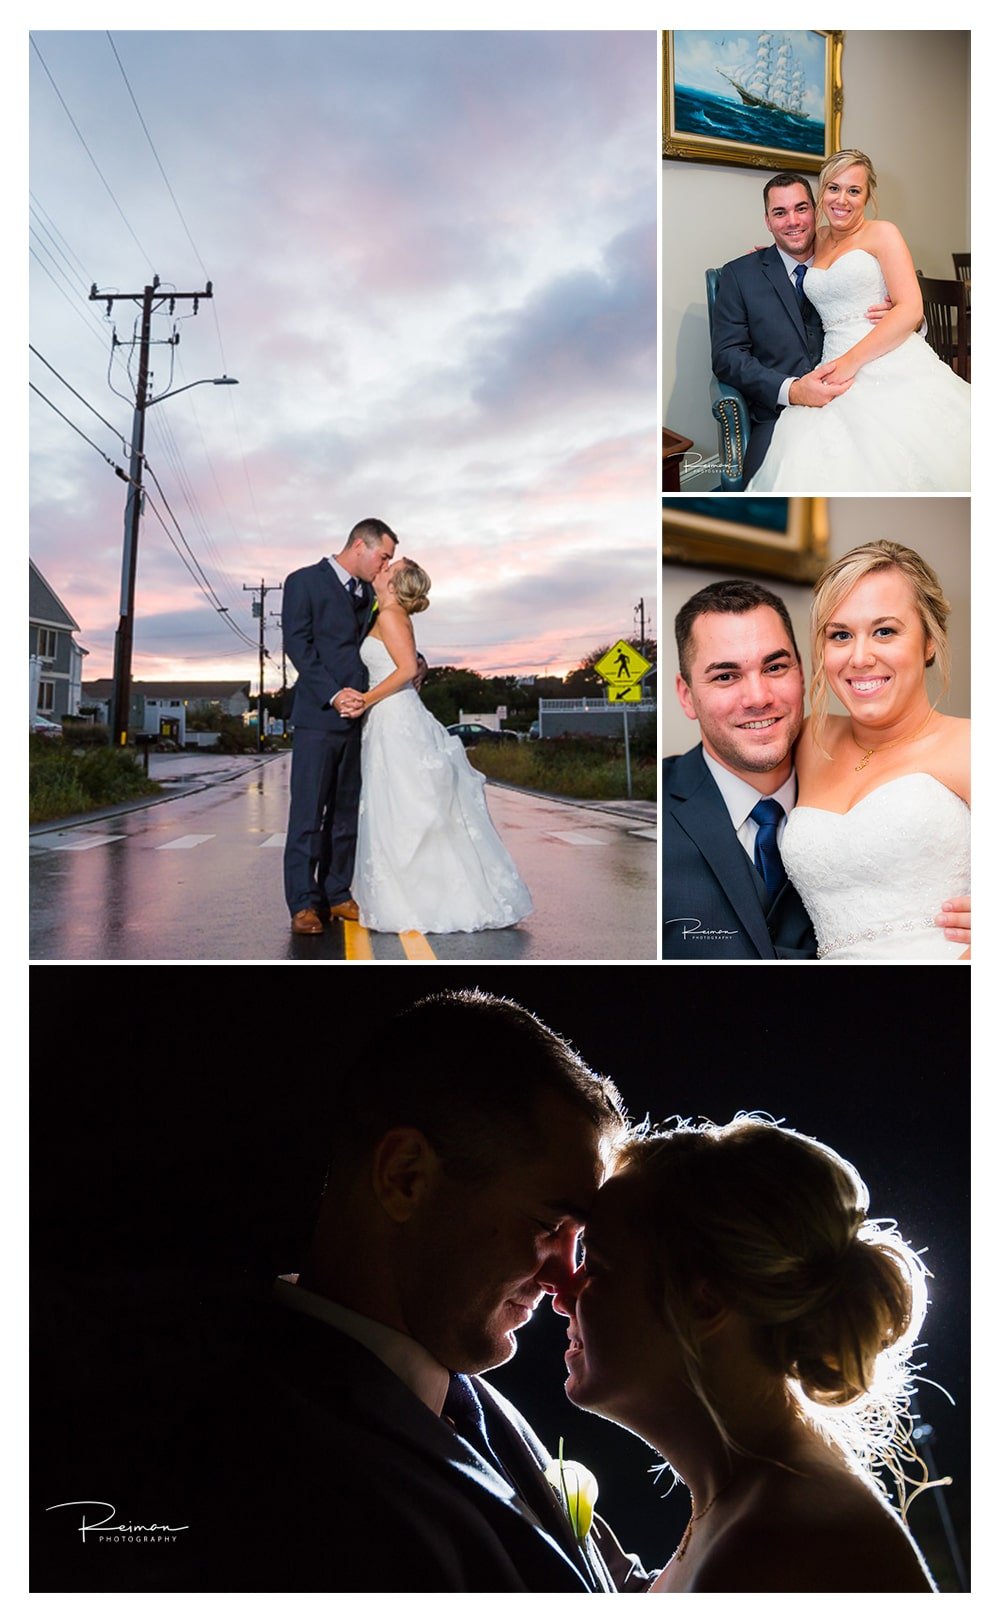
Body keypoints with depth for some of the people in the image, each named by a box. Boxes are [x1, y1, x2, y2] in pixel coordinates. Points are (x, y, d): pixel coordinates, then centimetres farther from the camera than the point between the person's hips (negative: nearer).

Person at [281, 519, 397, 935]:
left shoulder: (371, 595, 19)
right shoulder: (305, 582, 1)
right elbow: (297, 644, -8)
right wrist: (333, 694, -17)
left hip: (359, 716, 6)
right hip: (318, 716, -6)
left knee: (347, 813, 8)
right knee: (308, 814, -6)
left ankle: (336, 895, 14)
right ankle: (304, 904, -4)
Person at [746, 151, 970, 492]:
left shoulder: (882, 233, 8)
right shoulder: (817, 240, 23)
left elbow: (911, 309, -4)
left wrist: (853, 359, -14)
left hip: (891, 362, -3)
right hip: (839, 368, 3)